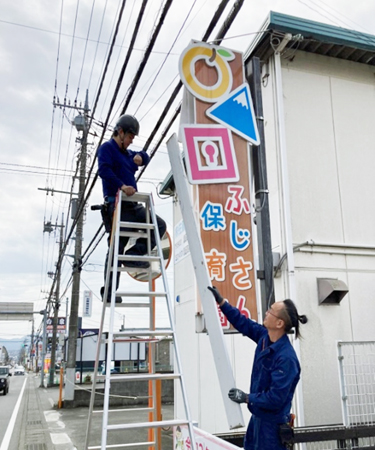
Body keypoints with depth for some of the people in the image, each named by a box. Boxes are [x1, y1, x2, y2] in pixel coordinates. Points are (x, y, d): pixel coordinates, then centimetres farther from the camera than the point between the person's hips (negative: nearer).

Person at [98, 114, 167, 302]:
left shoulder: (127, 153, 24)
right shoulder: (107, 148, 0)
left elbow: (144, 157, 35)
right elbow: (104, 170, -16)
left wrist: (141, 156, 10)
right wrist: (122, 185, -28)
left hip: (133, 206, 8)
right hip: (117, 205, -8)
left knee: (160, 225, 3)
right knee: (117, 247, -7)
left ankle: (134, 254, -1)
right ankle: (109, 290, 1)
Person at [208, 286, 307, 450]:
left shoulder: (286, 358, -30)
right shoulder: (265, 337, -6)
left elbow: (276, 399, -28)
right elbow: (243, 323, 9)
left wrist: (247, 398, -19)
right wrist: (221, 302, 7)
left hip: (272, 424, -9)